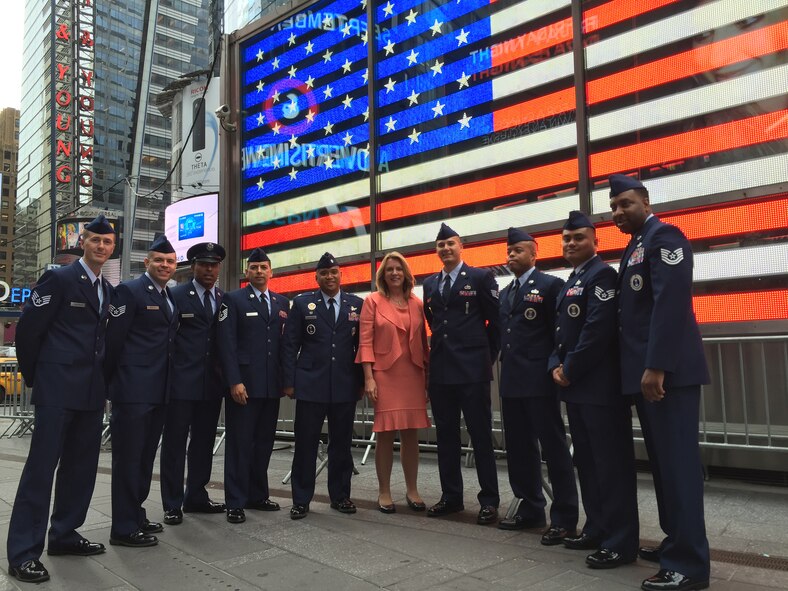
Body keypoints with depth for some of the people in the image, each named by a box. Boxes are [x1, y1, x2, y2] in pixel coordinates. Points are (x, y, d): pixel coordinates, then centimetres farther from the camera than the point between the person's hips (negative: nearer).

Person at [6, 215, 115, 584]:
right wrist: (33, 376, 0)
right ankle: (23, 552, 5)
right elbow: (27, 329, -6)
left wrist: (102, 376, 13)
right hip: (58, 389, -7)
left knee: (81, 467, 12)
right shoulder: (59, 279, -6)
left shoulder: (108, 290, 14)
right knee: (41, 467, -4)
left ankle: (64, 535, 26)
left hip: (92, 391, 7)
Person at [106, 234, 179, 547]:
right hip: (133, 389, -8)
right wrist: (108, 382, -11)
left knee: (145, 456, 16)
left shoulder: (170, 297, 15)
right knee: (128, 457, -1)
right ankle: (124, 528, 7)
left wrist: (170, 383, 12)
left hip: (159, 390, 8)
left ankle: (136, 515, 28)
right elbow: (113, 340, -12)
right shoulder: (129, 290, -8)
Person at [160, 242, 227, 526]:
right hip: (182, 381, -4)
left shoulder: (225, 299, 11)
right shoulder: (176, 295, -1)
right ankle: (173, 504, 9)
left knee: (204, 442, 12)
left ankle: (196, 497, 24)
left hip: (212, 382, 5)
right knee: (175, 442, 1)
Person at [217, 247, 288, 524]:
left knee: (264, 442, 11)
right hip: (243, 383, -5)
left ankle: (258, 495, 23)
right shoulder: (233, 300, -1)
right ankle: (235, 502, 10)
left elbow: (285, 342, 13)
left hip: (272, 385, 5)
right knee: (239, 443, 1)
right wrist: (234, 382, -15)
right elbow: (227, 344, -8)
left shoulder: (282, 302, 13)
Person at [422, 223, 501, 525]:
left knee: (481, 435, 0)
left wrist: (487, 356, 3)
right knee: (446, 436, 10)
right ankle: (451, 496, 21)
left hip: (472, 369, -5)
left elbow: (496, 321, 1)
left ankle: (489, 500, 9)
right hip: (440, 370, 5)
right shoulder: (429, 283, 14)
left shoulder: (481, 277, 0)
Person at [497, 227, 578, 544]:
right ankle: (530, 509, 25)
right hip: (511, 380, 8)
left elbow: (561, 331, -7)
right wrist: (503, 365, 10)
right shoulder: (505, 293, 19)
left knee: (554, 447, -2)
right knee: (518, 448, 12)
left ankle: (564, 518, 7)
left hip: (539, 379, -8)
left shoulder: (549, 285, -3)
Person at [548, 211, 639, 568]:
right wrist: (556, 366, 1)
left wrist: (569, 369, -14)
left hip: (600, 387, -10)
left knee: (612, 464, -2)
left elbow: (598, 329, -20)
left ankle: (621, 543, 6)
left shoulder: (601, 274, -10)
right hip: (576, 386, 10)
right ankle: (597, 529, 27)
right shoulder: (570, 283, 19)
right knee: (586, 462, 16)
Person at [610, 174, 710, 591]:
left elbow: (671, 303, -20)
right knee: (662, 462, 15)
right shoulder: (635, 246, 20)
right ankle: (676, 542, 27)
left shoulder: (664, 237, -8)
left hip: (668, 372, -10)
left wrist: (656, 367, -24)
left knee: (678, 463, -4)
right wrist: (643, 368, 13)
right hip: (646, 371, 10)